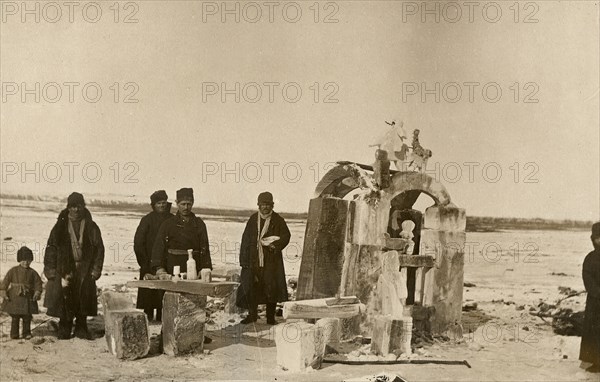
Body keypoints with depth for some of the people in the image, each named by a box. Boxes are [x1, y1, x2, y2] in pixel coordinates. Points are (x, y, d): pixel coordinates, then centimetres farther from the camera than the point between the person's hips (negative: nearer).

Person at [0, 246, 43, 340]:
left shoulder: (32, 273, 5)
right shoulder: (13, 271, 0)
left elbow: (38, 282, 7)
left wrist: (37, 293, -5)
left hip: (28, 298, 2)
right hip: (15, 298, -2)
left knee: (27, 317, 5)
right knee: (15, 317, 1)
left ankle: (26, 333, 17)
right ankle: (14, 334, 9)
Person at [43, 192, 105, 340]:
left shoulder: (91, 227, 8)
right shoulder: (61, 226, 6)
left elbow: (99, 249, 8)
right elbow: (51, 248, 5)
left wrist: (95, 270, 0)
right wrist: (51, 271, -3)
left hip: (85, 270, 1)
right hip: (65, 269, -1)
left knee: (84, 299, -1)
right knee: (65, 300, -4)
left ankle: (81, 329, 12)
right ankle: (64, 330, 7)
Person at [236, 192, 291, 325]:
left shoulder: (278, 220, 4)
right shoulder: (253, 219, 8)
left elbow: (286, 236, 3)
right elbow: (246, 240, 8)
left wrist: (276, 246, -16)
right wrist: (244, 259, 1)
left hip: (272, 260, -2)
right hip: (254, 259, 2)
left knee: (271, 287, -3)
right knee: (250, 286, 0)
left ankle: (270, 317, 8)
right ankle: (252, 314, 16)